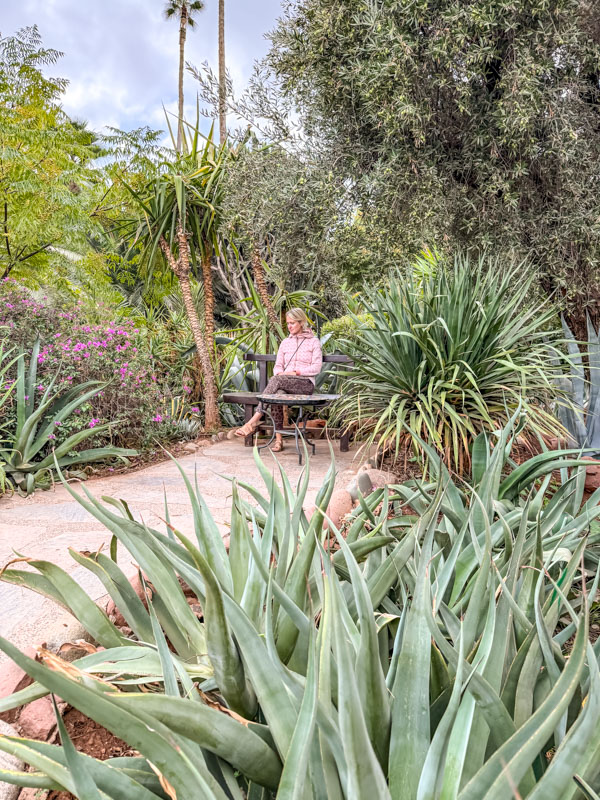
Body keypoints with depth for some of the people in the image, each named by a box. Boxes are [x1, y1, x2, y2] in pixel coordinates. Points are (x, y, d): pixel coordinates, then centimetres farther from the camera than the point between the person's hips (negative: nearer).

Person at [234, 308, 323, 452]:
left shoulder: (313, 342, 9)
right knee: (278, 394, -35)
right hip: (285, 385, 4)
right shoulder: (285, 343, 23)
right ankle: (278, 439, -35)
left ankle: (253, 422, -38)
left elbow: (316, 367, -1)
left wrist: (296, 372, -12)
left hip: (305, 384, -4)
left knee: (277, 380, -34)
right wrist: (280, 373, -6)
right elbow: (278, 366, 18)